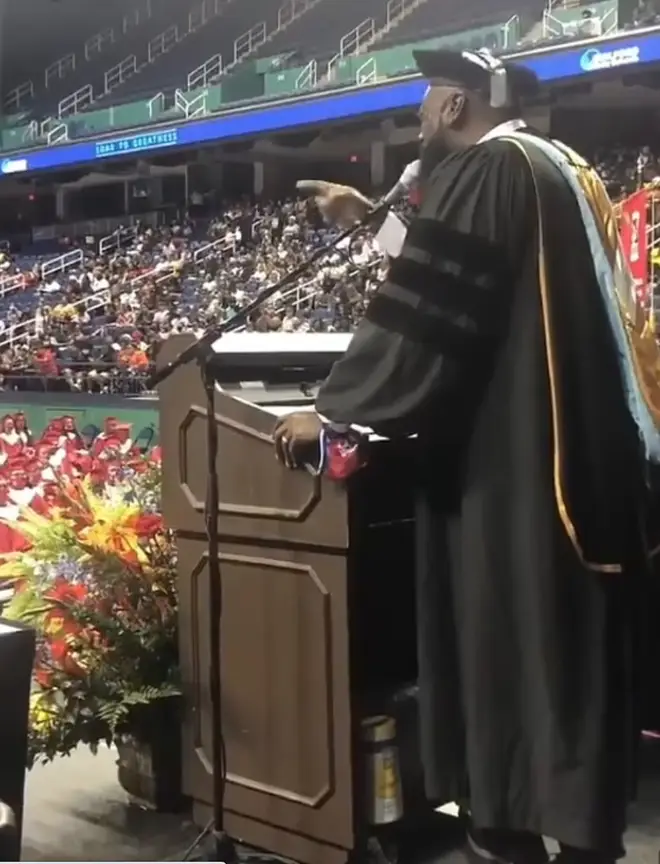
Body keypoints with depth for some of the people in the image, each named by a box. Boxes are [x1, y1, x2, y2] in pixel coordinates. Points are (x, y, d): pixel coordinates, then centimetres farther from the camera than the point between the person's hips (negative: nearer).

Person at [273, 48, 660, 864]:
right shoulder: (559, 169, 17)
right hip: (589, 447, 9)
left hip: (509, 456, -9)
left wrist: (331, 409, -8)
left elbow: (423, 314, -16)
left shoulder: (480, 171, -10)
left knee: (505, 637, 1)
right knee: (572, 639, 14)